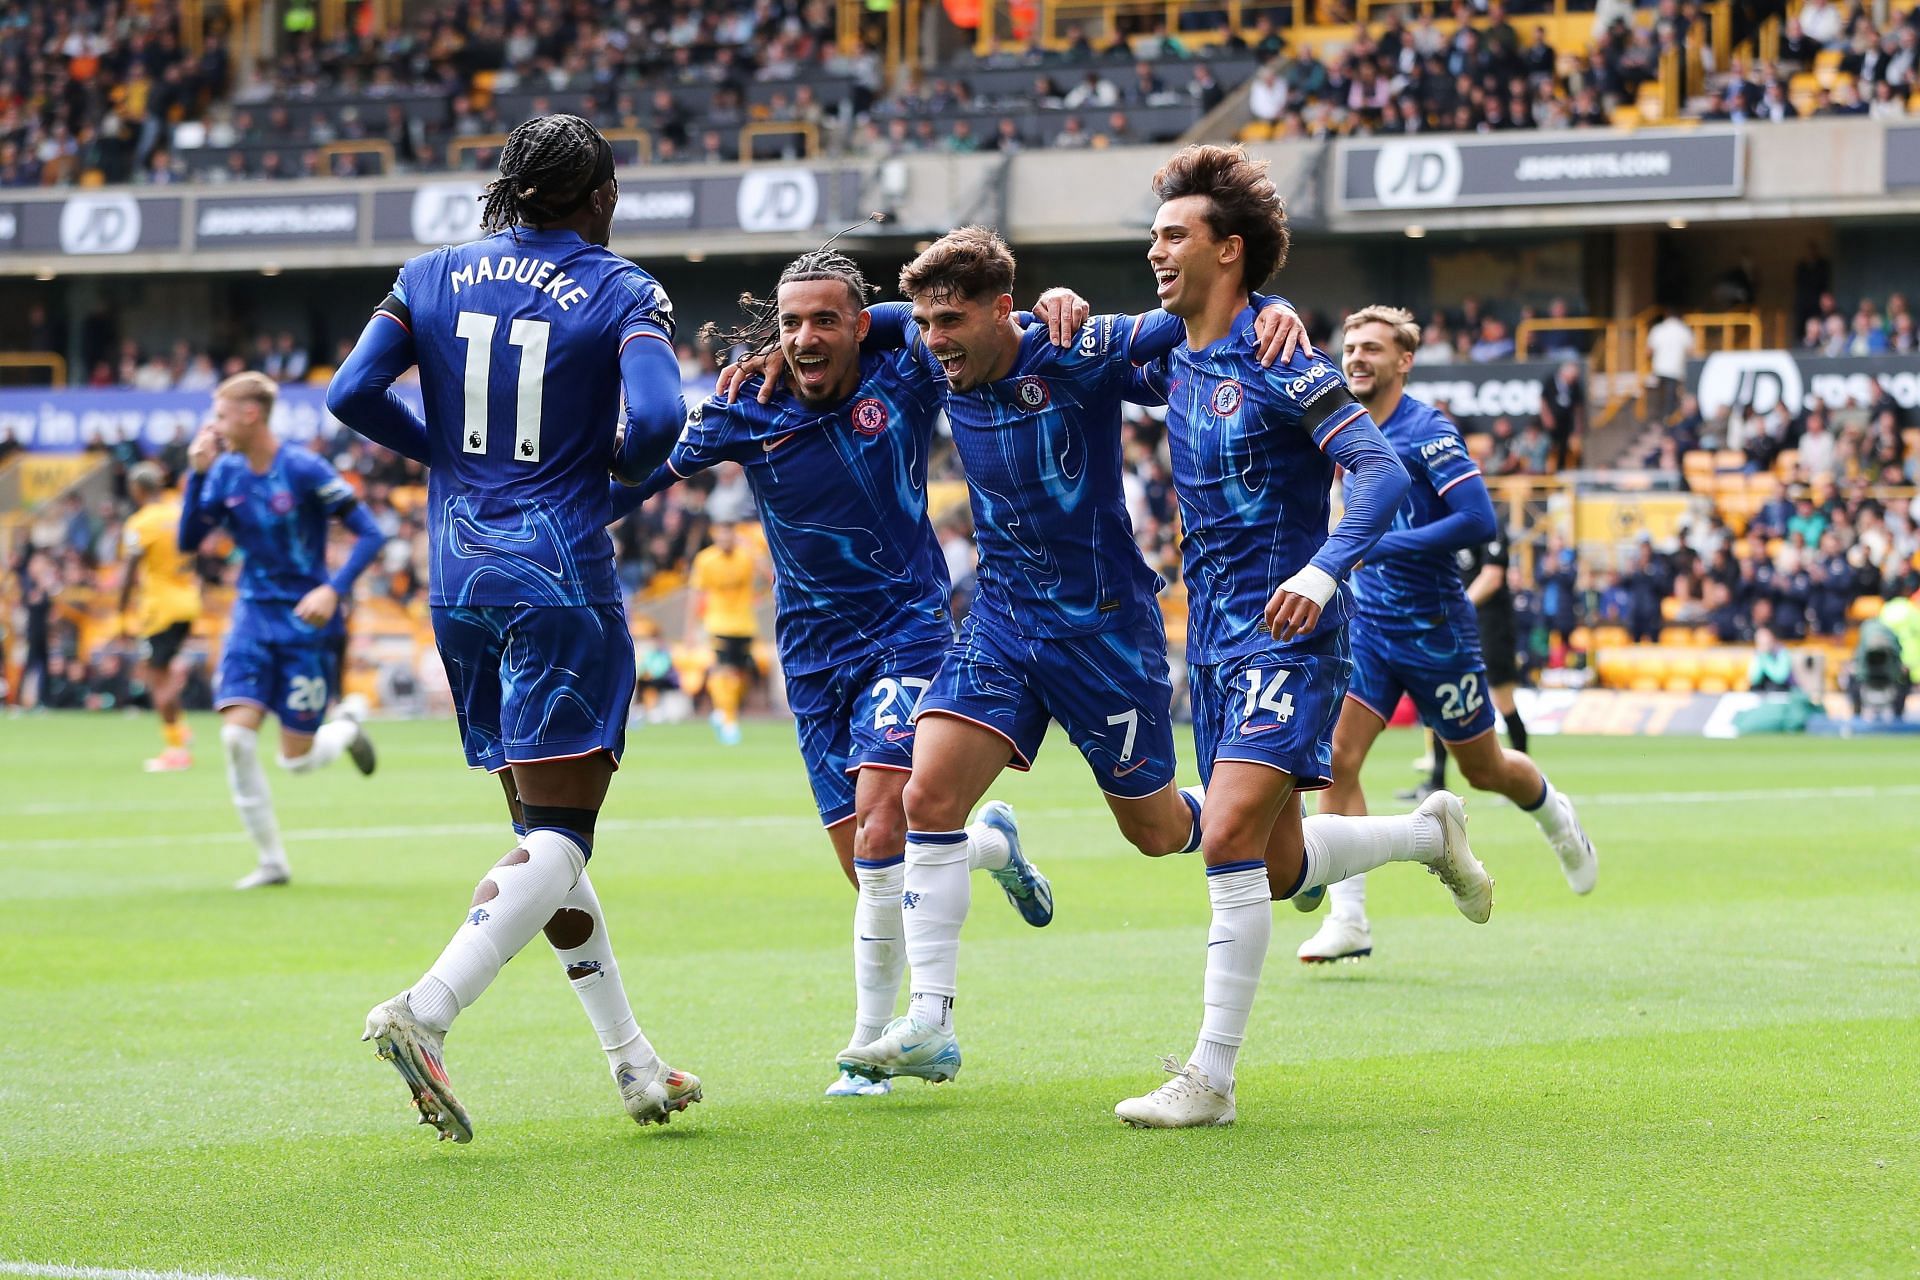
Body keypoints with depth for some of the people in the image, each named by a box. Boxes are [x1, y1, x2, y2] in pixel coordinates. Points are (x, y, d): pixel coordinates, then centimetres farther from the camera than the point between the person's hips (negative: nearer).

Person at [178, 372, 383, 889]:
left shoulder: (304, 469, -14)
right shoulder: (225, 473, 2)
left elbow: (369, 534, -12)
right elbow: (188, 541, 2)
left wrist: (334, 589, -25)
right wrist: (197, 474, -8)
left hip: (305, 623, -4)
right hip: (253, 615, 4)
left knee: (297, 760, -3)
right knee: (236, 735, -14)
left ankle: (347, 727, 34)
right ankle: (271, 862, -2)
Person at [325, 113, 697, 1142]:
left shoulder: (433, 277, 8)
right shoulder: (621, 291, -3)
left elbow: (351, 393, -1)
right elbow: (655, 416, -19)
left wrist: (447, 452, 13)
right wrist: (618, 468, 2)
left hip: (459, 579, 5)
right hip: (559, 578, -5)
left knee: (544, 828, 14)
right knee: (557, 838, -6)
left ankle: (632, 1064, 18)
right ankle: (425, 1011, -26)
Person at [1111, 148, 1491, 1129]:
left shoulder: (1276, 360, -13)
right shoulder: (1176, 361, 8)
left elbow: (1381, 471, -20)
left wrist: (1323, 571, -36)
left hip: (1287, 637, -8)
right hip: (1213, 637, 8)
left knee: (1230, 837, -20)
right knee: (1277, 868, 13)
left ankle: (1210, 1079, -16)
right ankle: (1432, 834, 40)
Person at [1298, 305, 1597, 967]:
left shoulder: (1428, 433, -17)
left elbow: (1479, 520, -27)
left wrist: (1381, 546, -28)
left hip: (1433, 629, -6)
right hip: (1368, 625, 6)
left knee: (1483, 769, 12)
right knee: (1336, 758, -12)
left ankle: (1557, 817, 45)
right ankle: (1348, 922, -12)